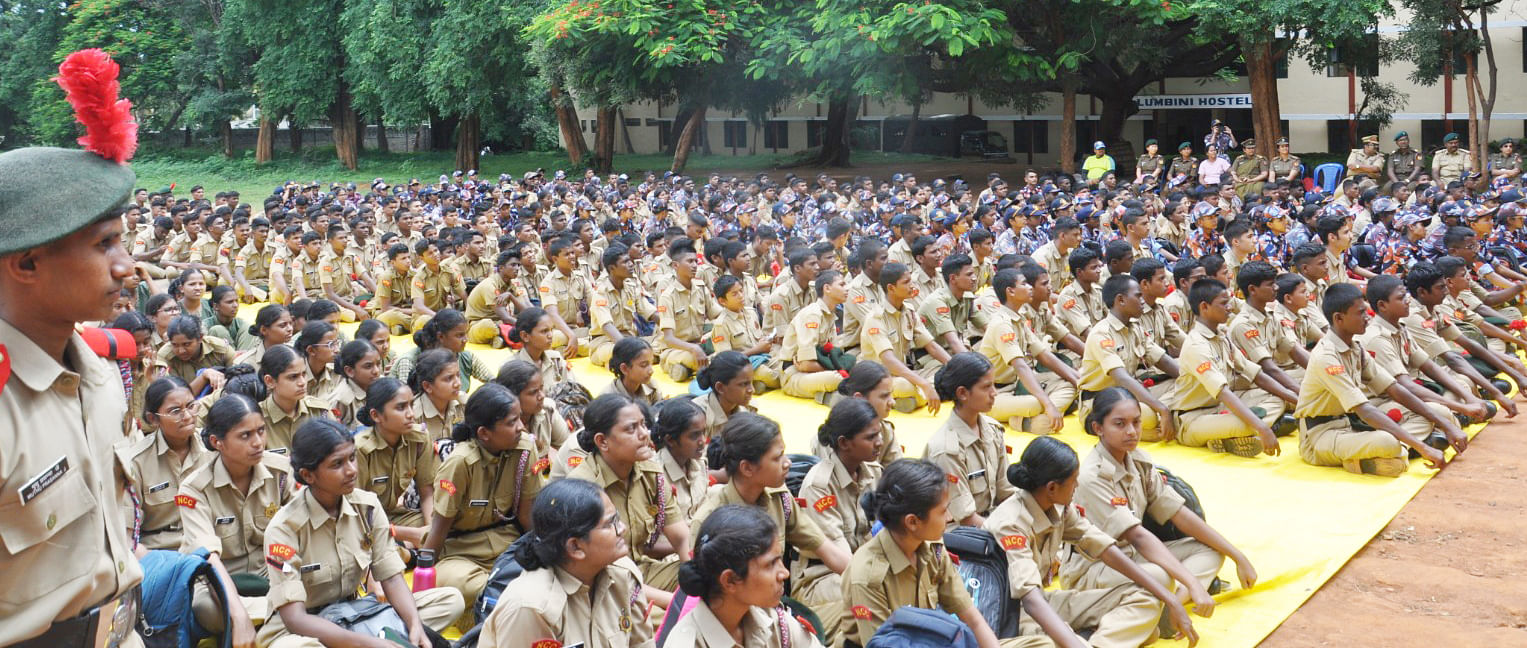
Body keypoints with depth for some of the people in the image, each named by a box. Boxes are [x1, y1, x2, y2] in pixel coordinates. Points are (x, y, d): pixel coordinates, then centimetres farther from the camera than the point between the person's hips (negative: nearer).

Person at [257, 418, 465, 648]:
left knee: (451, 599, -11)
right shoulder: (285, 527, -20)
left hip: (354, 616, 5)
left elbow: (391, 577, -4)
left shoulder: (368, 506, -6)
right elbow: (294, 618, -25)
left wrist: (415, 626, -25)